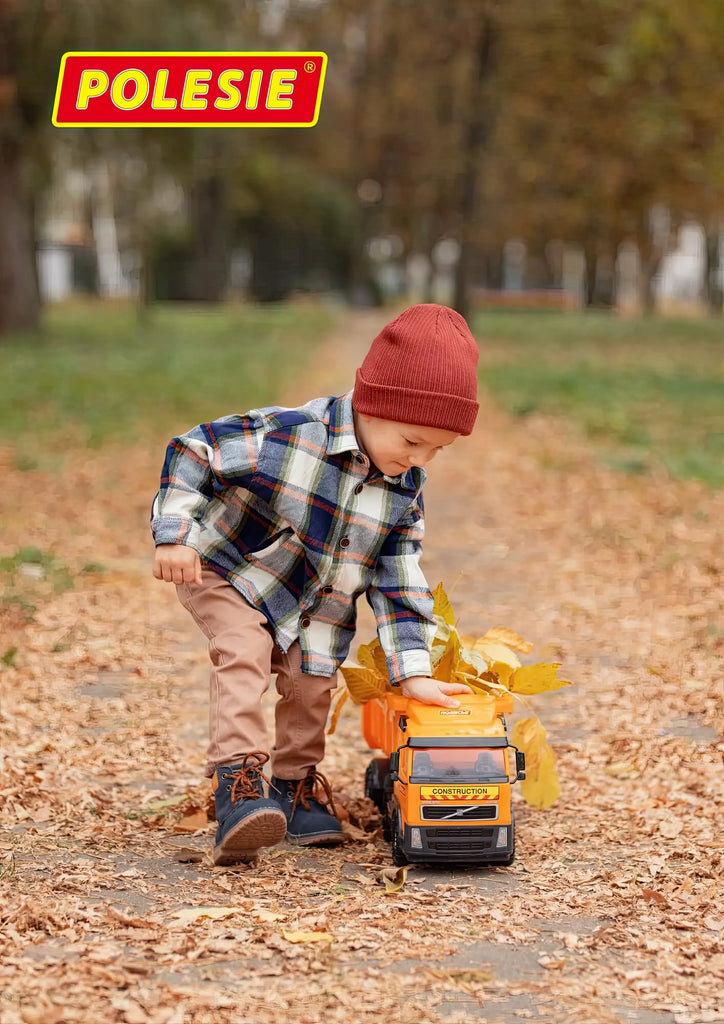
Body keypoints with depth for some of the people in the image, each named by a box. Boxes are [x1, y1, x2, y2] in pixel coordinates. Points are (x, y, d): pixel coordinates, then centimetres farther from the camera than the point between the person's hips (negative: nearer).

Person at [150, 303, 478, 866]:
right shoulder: (288, 435, -31)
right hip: (229, 570, -5)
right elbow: (195, 451, -21)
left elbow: (398, 581, -7)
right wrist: (174, 535, -26)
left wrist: (413, 671, -11)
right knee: (243, 654, -25)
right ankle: (237, 783, -25)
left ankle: (295, 783, 27)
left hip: (315, 608, 5)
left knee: (312, 683, 3)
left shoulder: (406, 488, -12)